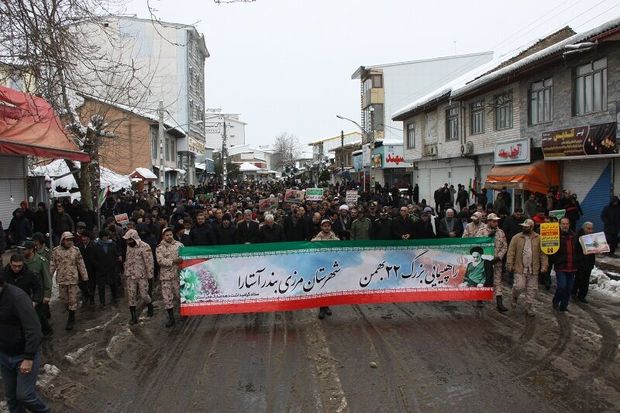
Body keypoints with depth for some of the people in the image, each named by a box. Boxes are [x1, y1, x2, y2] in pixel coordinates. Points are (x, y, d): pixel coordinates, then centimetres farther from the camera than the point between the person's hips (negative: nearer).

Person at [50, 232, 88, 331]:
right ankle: (71, 315, 36)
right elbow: (52, 265, 2)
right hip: (61, 279, 2)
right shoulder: (56, 251, -2)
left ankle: (70, 320, 8)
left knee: (73, 300, 0)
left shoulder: (75, 250, -3)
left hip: (73, 279, -1)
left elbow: (81, 264, 1)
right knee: (64, 299, 13)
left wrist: (85, 277, 2)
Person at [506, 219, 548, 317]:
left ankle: (528, 307, 20)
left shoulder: (538, 238, 3)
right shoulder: (516, 238, 0)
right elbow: (511, 252, -2)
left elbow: (543, 253, 3)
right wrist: (510, 264, -8)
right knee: (519, 286, -9)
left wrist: (544, 265, -3)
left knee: (532, 289, 7)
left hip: (533, 269, 2)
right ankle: (515, 298, 22)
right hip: (520, 268, -2)